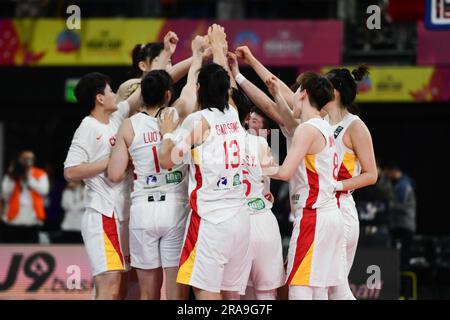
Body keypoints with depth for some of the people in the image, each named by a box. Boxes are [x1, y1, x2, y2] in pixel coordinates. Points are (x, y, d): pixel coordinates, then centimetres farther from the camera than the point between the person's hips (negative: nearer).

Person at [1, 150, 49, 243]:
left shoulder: (40, 174, 7)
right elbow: (5, 194, -3)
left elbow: (43, 190, -10)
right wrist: (12, 179, -10)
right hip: (13, 222, 0)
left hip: (32, 221, 0)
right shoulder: (12, 175, 8)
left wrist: (29, 177, -10)